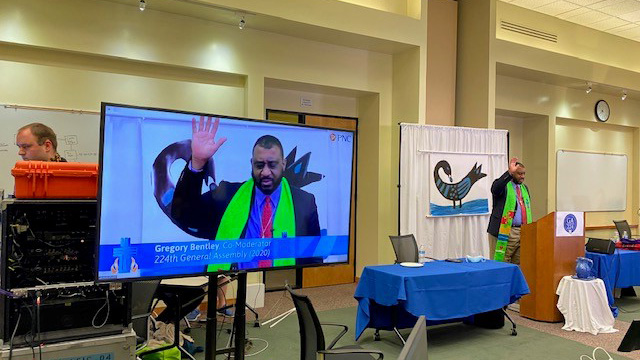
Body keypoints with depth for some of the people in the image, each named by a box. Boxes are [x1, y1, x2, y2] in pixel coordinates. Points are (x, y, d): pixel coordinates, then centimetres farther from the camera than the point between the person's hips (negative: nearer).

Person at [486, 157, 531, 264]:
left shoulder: (524, 188, 19)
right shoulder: (503, 185, -4)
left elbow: (527, 209, 22)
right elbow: (495, 189, -30)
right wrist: (509, 172, -35)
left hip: (523, 232, 7)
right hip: (506, 232, -7)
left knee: (519, 263, 10)